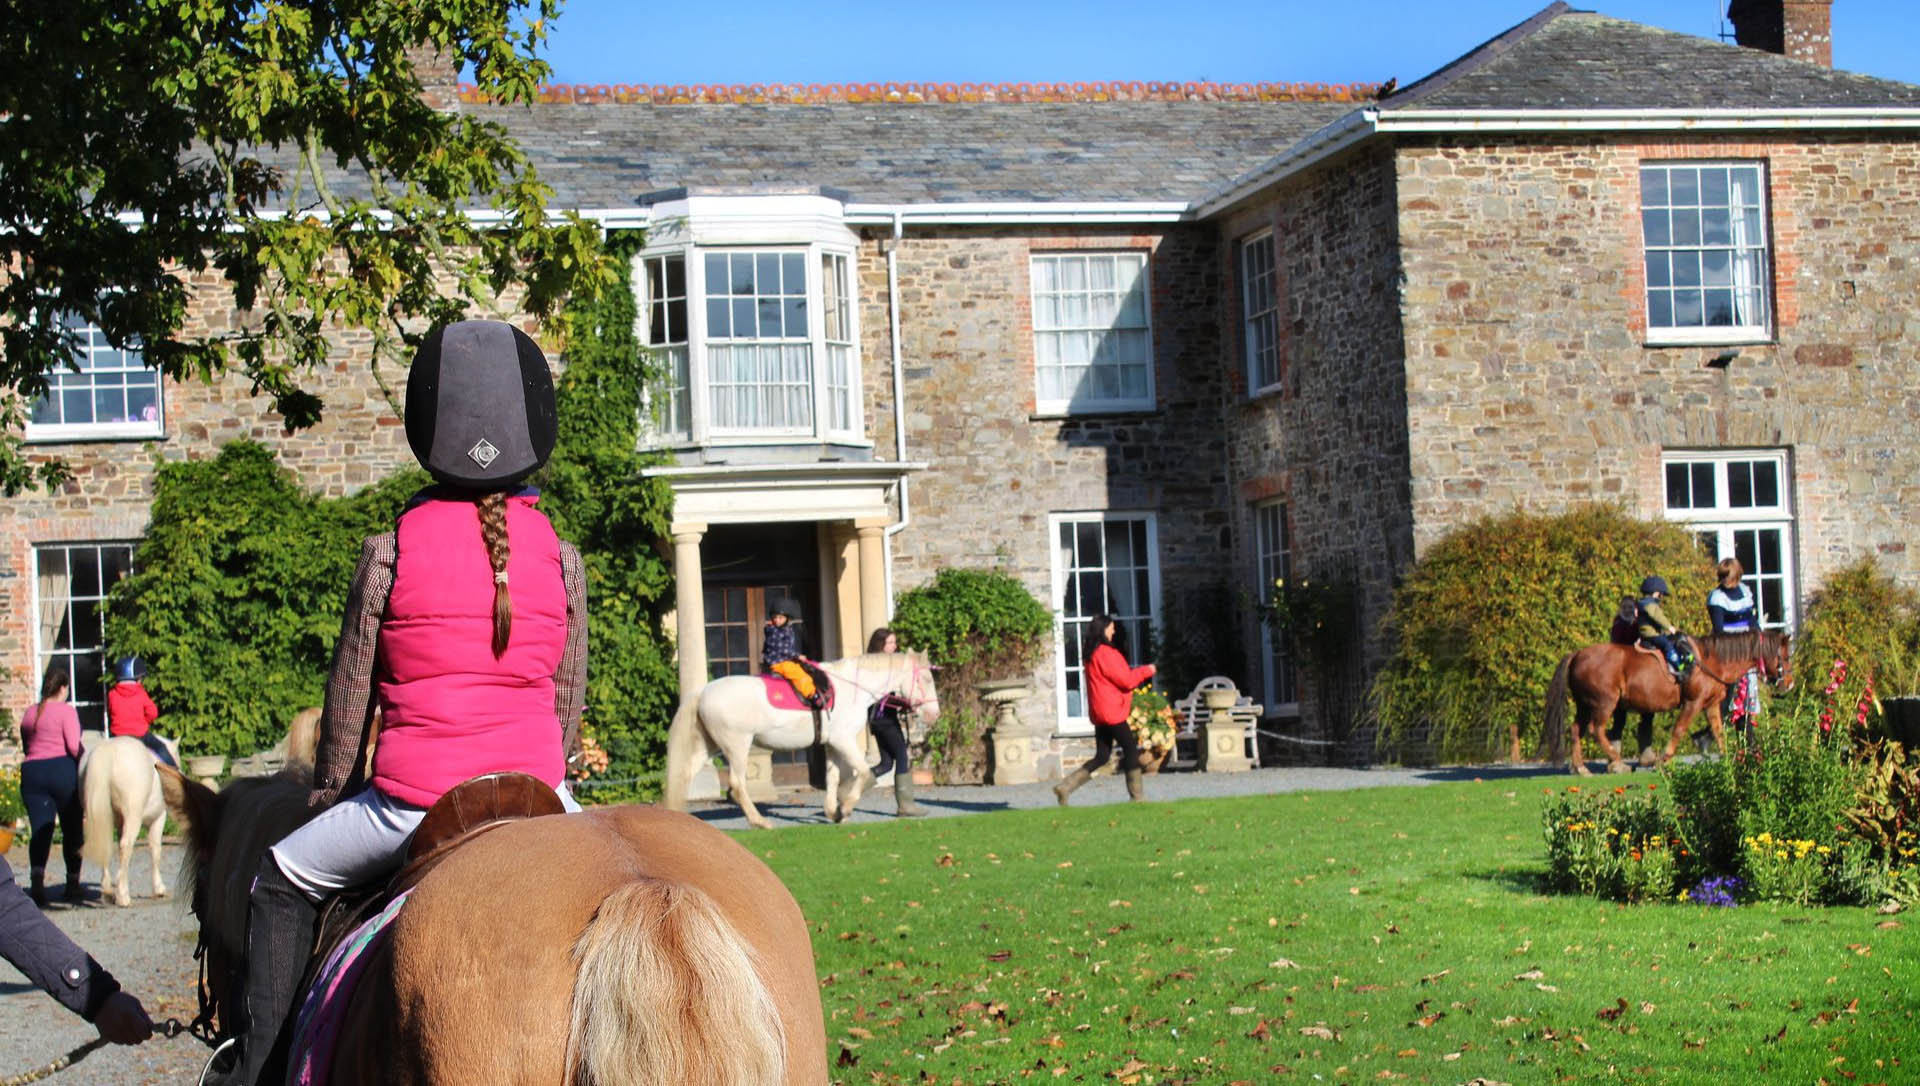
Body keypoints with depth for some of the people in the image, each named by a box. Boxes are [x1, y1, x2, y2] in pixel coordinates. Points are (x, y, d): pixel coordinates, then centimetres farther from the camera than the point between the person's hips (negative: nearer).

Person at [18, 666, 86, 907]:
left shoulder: (29, 713, 12)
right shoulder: (66, 711, -6)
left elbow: (25, 747, 14)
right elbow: (74, 746, -15)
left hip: (31, 772, 4)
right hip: (63, 770, -4)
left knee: (39, 830, -1)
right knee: (72, 830, 9)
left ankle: (37, 878, -24)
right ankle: (73, 885, 17)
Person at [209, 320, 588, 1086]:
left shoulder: (390, 551, -5)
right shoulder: (561, 558, 0)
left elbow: (351, 690, 3)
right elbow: (569, 697, 8)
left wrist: (329, 794, 18)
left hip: (411, 802, -2)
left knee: (282, 880, 22)